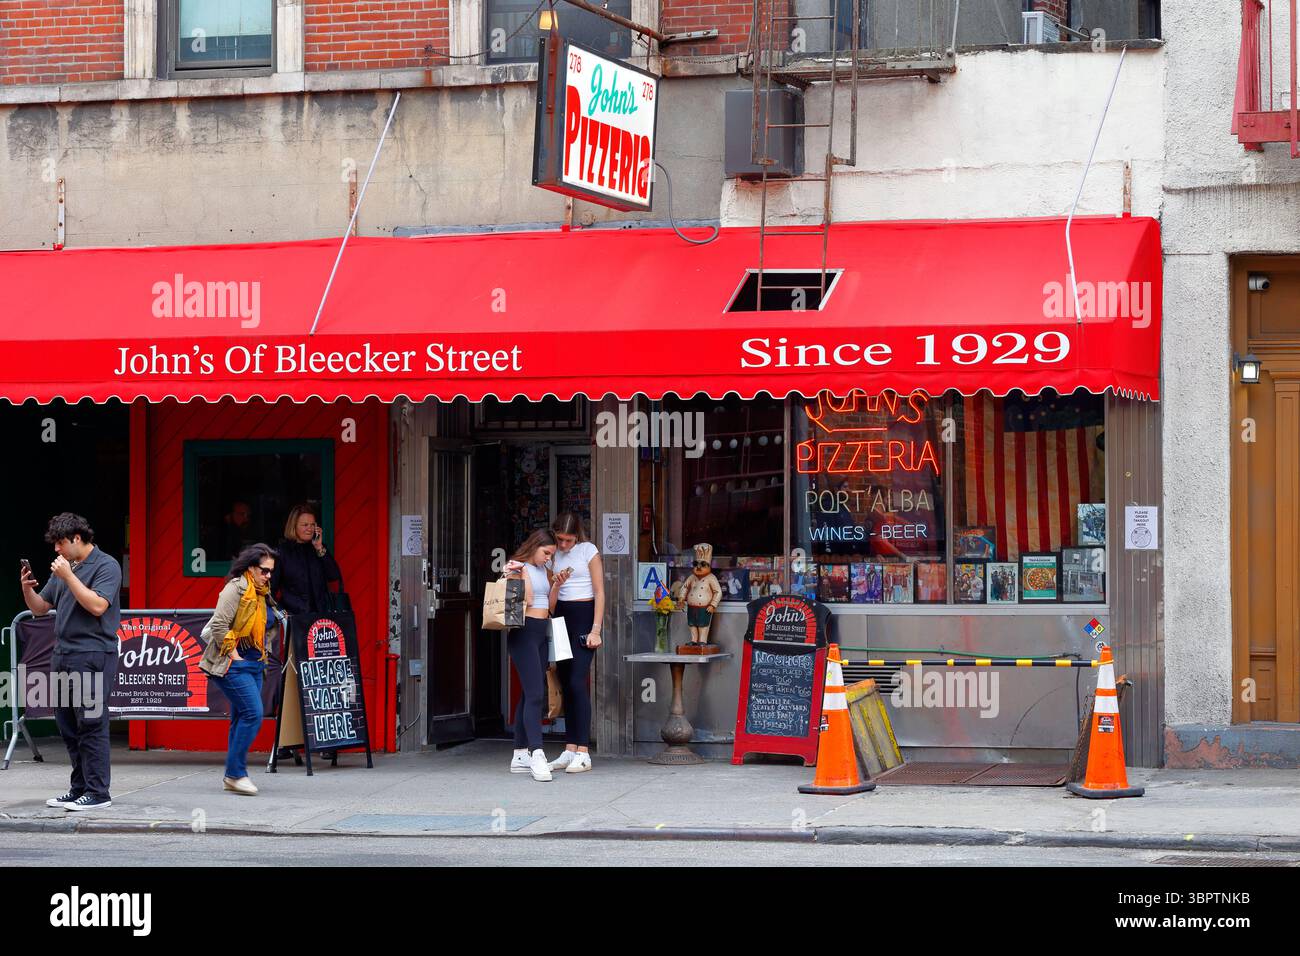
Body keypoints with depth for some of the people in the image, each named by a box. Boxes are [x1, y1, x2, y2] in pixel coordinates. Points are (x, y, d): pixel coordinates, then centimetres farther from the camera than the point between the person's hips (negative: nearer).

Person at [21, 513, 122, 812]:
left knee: (90, 725, -8)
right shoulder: (62, 568, 17)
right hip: (63, 657, 8)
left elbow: (97, 606, -19)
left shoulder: (106, 566, -6)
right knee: (68, 726, 9)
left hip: (92, 657, -8)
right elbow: (40, 608, 20)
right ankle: (80, 788, 16)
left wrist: (69, 577, -18)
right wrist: (27, 588, 1)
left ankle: (98, 793, -6)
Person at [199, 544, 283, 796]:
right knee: (253, 714, -15)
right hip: (234, 664, -9)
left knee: (242, 718, 10)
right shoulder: (236, 588, -12)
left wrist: (264, 654, 17)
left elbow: (268, 628, 29)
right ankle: (235, 773, -11)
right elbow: (219, 625, -19)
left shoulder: (263, 594, 14)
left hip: (255, 664, 9)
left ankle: (232, 775, 15)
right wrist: (233, 655, -17)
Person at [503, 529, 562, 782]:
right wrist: (521, 574, -20)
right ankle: (537, 754, -23)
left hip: (542, 633, 9)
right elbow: (522, 602, -14)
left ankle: (520, 756, 13)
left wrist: (557, 585, 4)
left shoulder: (544, 571, 17)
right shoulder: (517, 568, -6)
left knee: (531, 695, 9)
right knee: (535, 694, -17)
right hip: (523, 632, -9)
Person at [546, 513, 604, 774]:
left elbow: (599, 592, -6)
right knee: (565, 682, 4)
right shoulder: (555, 554, 12)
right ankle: (570, 750, 7)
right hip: (560, 617, 6)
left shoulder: (589, 551, -4)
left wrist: (596, 630, -12)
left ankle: (583, 752, -14)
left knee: (577, 681, -13)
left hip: (583, 615, -6)